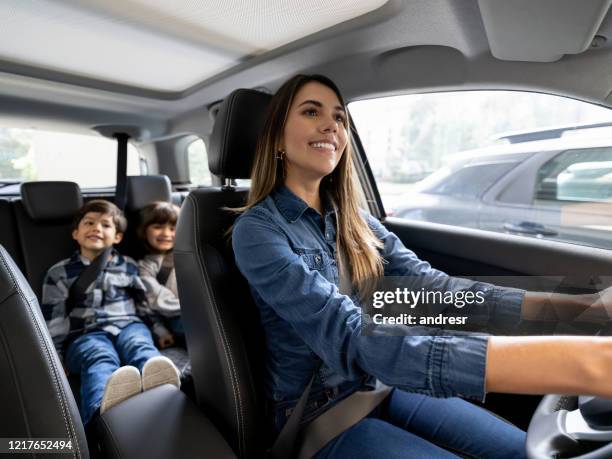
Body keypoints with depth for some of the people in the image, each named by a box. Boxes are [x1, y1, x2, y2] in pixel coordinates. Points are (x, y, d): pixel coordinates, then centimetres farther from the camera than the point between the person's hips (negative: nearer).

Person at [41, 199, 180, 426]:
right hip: (86, 335, -1)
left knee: (140, 348, -34)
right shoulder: (59, 273, 12)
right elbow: (53, 320, 8)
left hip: (128, 326, 2)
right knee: (100, 359, -36)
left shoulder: (129, 267, 17)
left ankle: (158, 383, -67)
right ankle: (105, 403, -69)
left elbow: (145, 302, 23)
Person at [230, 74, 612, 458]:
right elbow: (352, 339, -35)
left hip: (383, 386, 5)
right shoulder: (257, 230, -20)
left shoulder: (354, 220, 1)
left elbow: (434, 288, -10)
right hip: (320, 415, -5)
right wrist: (579, 363, -43)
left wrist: (578, 305, -24)